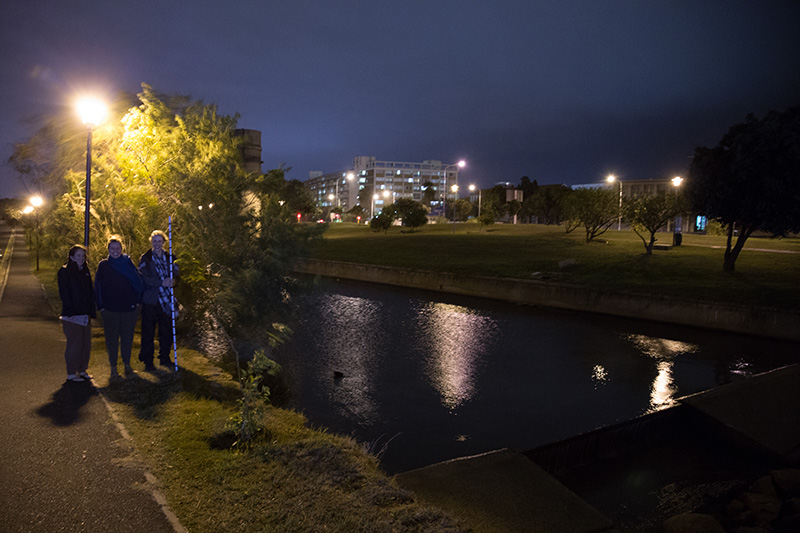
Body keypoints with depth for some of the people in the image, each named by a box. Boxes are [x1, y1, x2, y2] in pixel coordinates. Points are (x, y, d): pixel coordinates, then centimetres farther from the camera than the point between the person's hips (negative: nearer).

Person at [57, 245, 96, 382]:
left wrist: (91, 311, 8)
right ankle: (71, 374, 5)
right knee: (74, 343, -4)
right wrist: (71, 311, -17)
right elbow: (64, 294, -11)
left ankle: (82, 370, 20)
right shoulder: (64, 272, -5)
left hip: (85, 314, 7)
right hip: (72, 315, -7)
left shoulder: (85, 271, 14)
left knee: (86, 343, 9)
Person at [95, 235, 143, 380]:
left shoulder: (128, 263, 5)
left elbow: (137, 282, 6)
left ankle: (127, 365, 24)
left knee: (127, 337, 9)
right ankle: (113, 368, 16)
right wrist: (101, 306, -3)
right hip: (110, 309, -1)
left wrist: (137, 301, -1)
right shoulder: (103, 265, 3)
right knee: (112, 339, 5)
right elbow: (98, 286, 3)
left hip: (129, 308, 1)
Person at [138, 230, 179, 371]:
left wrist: (172, 281, -14)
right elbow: (144, 278, -10)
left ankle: (165, 358, 23)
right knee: (148, 331, 1)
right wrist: (162, 283, -19)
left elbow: (175, 272, 9)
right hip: (150, 300, -3)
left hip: (166, 299, 4)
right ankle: (148, 361, 11)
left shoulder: (169, 257, 10)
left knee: (166, 330, 10)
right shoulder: (145, 258, -1)